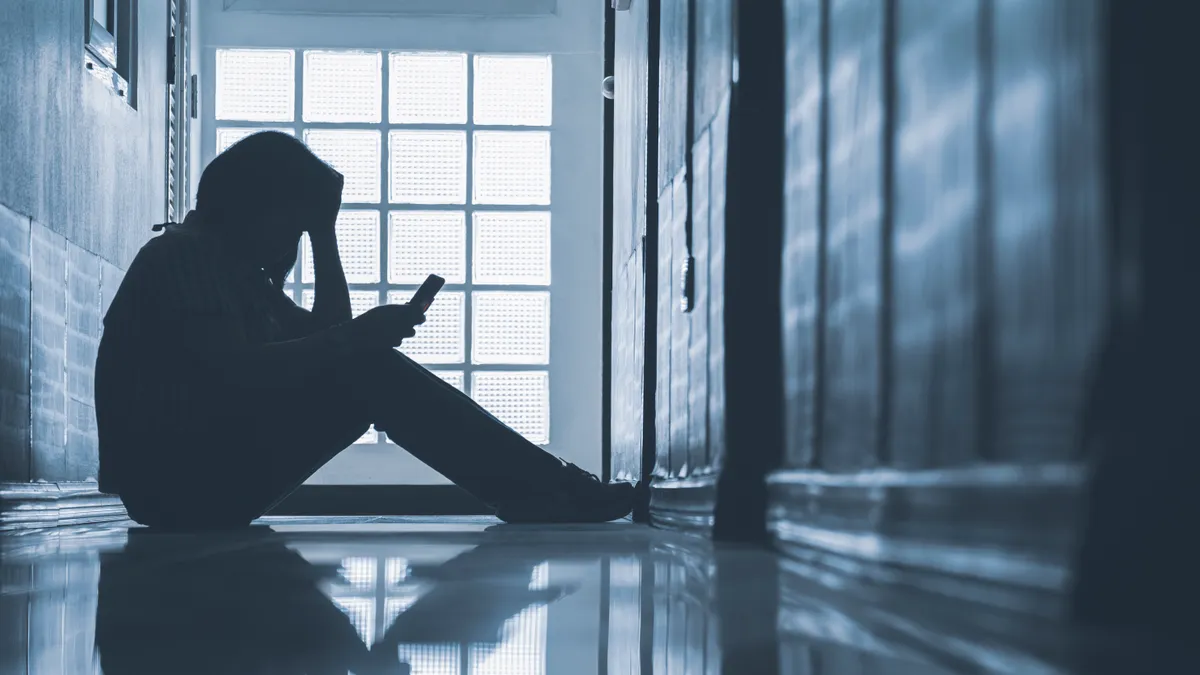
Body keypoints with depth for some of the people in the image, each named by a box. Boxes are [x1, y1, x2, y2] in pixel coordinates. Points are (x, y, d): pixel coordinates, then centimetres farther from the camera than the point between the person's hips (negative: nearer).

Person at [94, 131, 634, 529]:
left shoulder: (238, 271, 22)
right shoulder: (181, 255, -9)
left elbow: (326, 336, 19)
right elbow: (233, 370, -23)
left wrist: (324, 233, 13)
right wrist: (354, 340, -23)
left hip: (210, 479, 10)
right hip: (176, 483, -10)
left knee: (366, 371, -1)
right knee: (368, 374, -20)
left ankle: (545, 492, -9)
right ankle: (555, 497, -21)